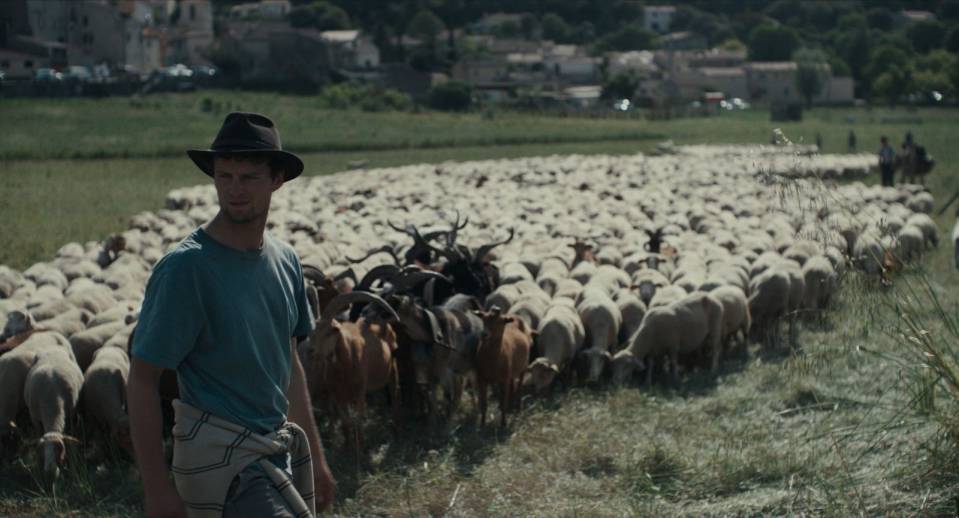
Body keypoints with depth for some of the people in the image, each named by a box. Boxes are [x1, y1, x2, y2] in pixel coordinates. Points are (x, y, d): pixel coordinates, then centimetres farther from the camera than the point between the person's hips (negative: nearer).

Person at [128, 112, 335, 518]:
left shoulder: (285, 259, 7)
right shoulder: (185, 267, -14)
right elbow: (142, 381, -13)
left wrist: (314, 455, 20)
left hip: (281, 447, 7)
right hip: (219, 454, -7)